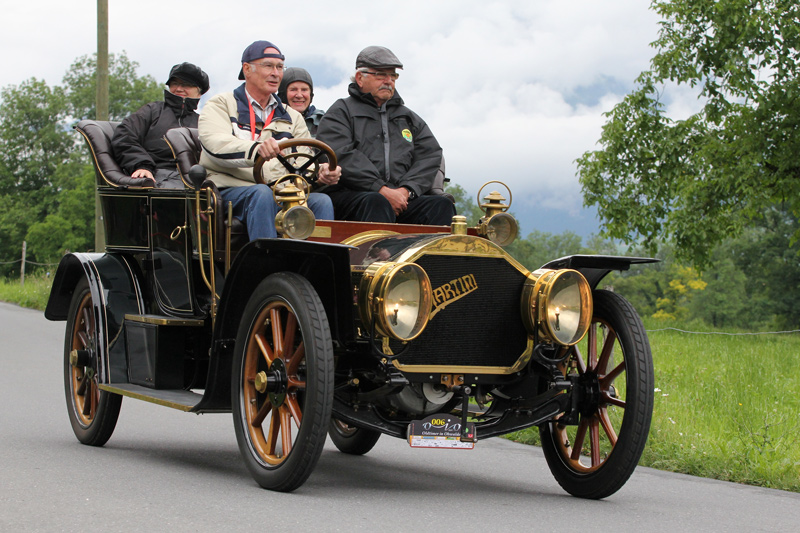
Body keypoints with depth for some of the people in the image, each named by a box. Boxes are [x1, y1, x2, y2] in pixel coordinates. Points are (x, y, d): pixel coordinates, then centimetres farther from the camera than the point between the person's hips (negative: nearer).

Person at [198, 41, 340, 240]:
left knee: (321, 202, -24)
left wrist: (322, 172, -15)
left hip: (283, 195, 4)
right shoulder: (221, 104, 11)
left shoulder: (292, 117, 26)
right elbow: (216, 145, -11)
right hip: (232, 190, -4)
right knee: (261, 194, -36)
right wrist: (255, 149, -33)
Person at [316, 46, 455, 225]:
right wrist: (382, 190, -15)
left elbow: (431, 155, 16)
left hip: (404, 199, 4)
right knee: (377, 204, -38)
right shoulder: (341, 112, 13)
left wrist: (406, 189, -5)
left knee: (442, 204, -24)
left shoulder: (408, 117, 30)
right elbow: (341, 156, -4)